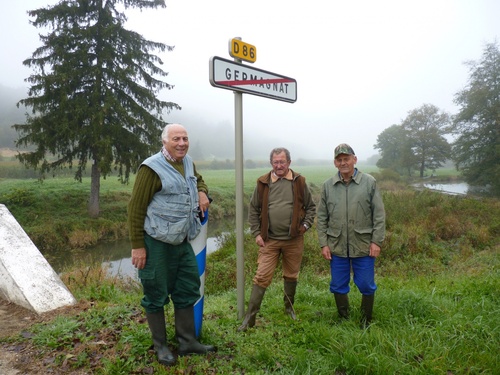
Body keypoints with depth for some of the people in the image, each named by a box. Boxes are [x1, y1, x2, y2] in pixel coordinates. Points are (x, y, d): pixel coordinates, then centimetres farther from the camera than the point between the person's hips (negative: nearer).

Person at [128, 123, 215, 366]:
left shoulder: (188, 163, 8)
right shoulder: (152, 168, -14)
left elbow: (199, 180, 30)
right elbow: (135, 209, -14)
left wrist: (202, 192, 6)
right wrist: (137, 245, -15)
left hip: (183, 242, 8)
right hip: (157, 244, -7)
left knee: (187, 291, 14)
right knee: (156, 296, 7)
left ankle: (187, 342, 30)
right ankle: (160, 346, 26)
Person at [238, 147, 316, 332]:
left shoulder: (299, 182, 0)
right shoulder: (263, 183, -1)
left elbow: (311, 207, 9)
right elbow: (254, 210, 5)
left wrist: (306, 224, -6)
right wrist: (256, 233, -1)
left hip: (294, 240, 1)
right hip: (269, 240, -1)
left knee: (291, 276, 16)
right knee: (262, 277, -1)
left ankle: (289, 308, 37)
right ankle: (249, 317, 7)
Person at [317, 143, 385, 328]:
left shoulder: (369, 182, -2)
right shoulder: (328, 185, 2)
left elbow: (379, 215, -2)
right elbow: (321, 218, 5)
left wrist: (376, 241, -7)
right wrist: (323, 243, 0)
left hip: (363, 246, -2)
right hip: (337, 246, 2)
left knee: (367, 286, 9)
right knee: (338, 286, 12)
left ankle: (366, 321, 31)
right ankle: (343, 319, 33)